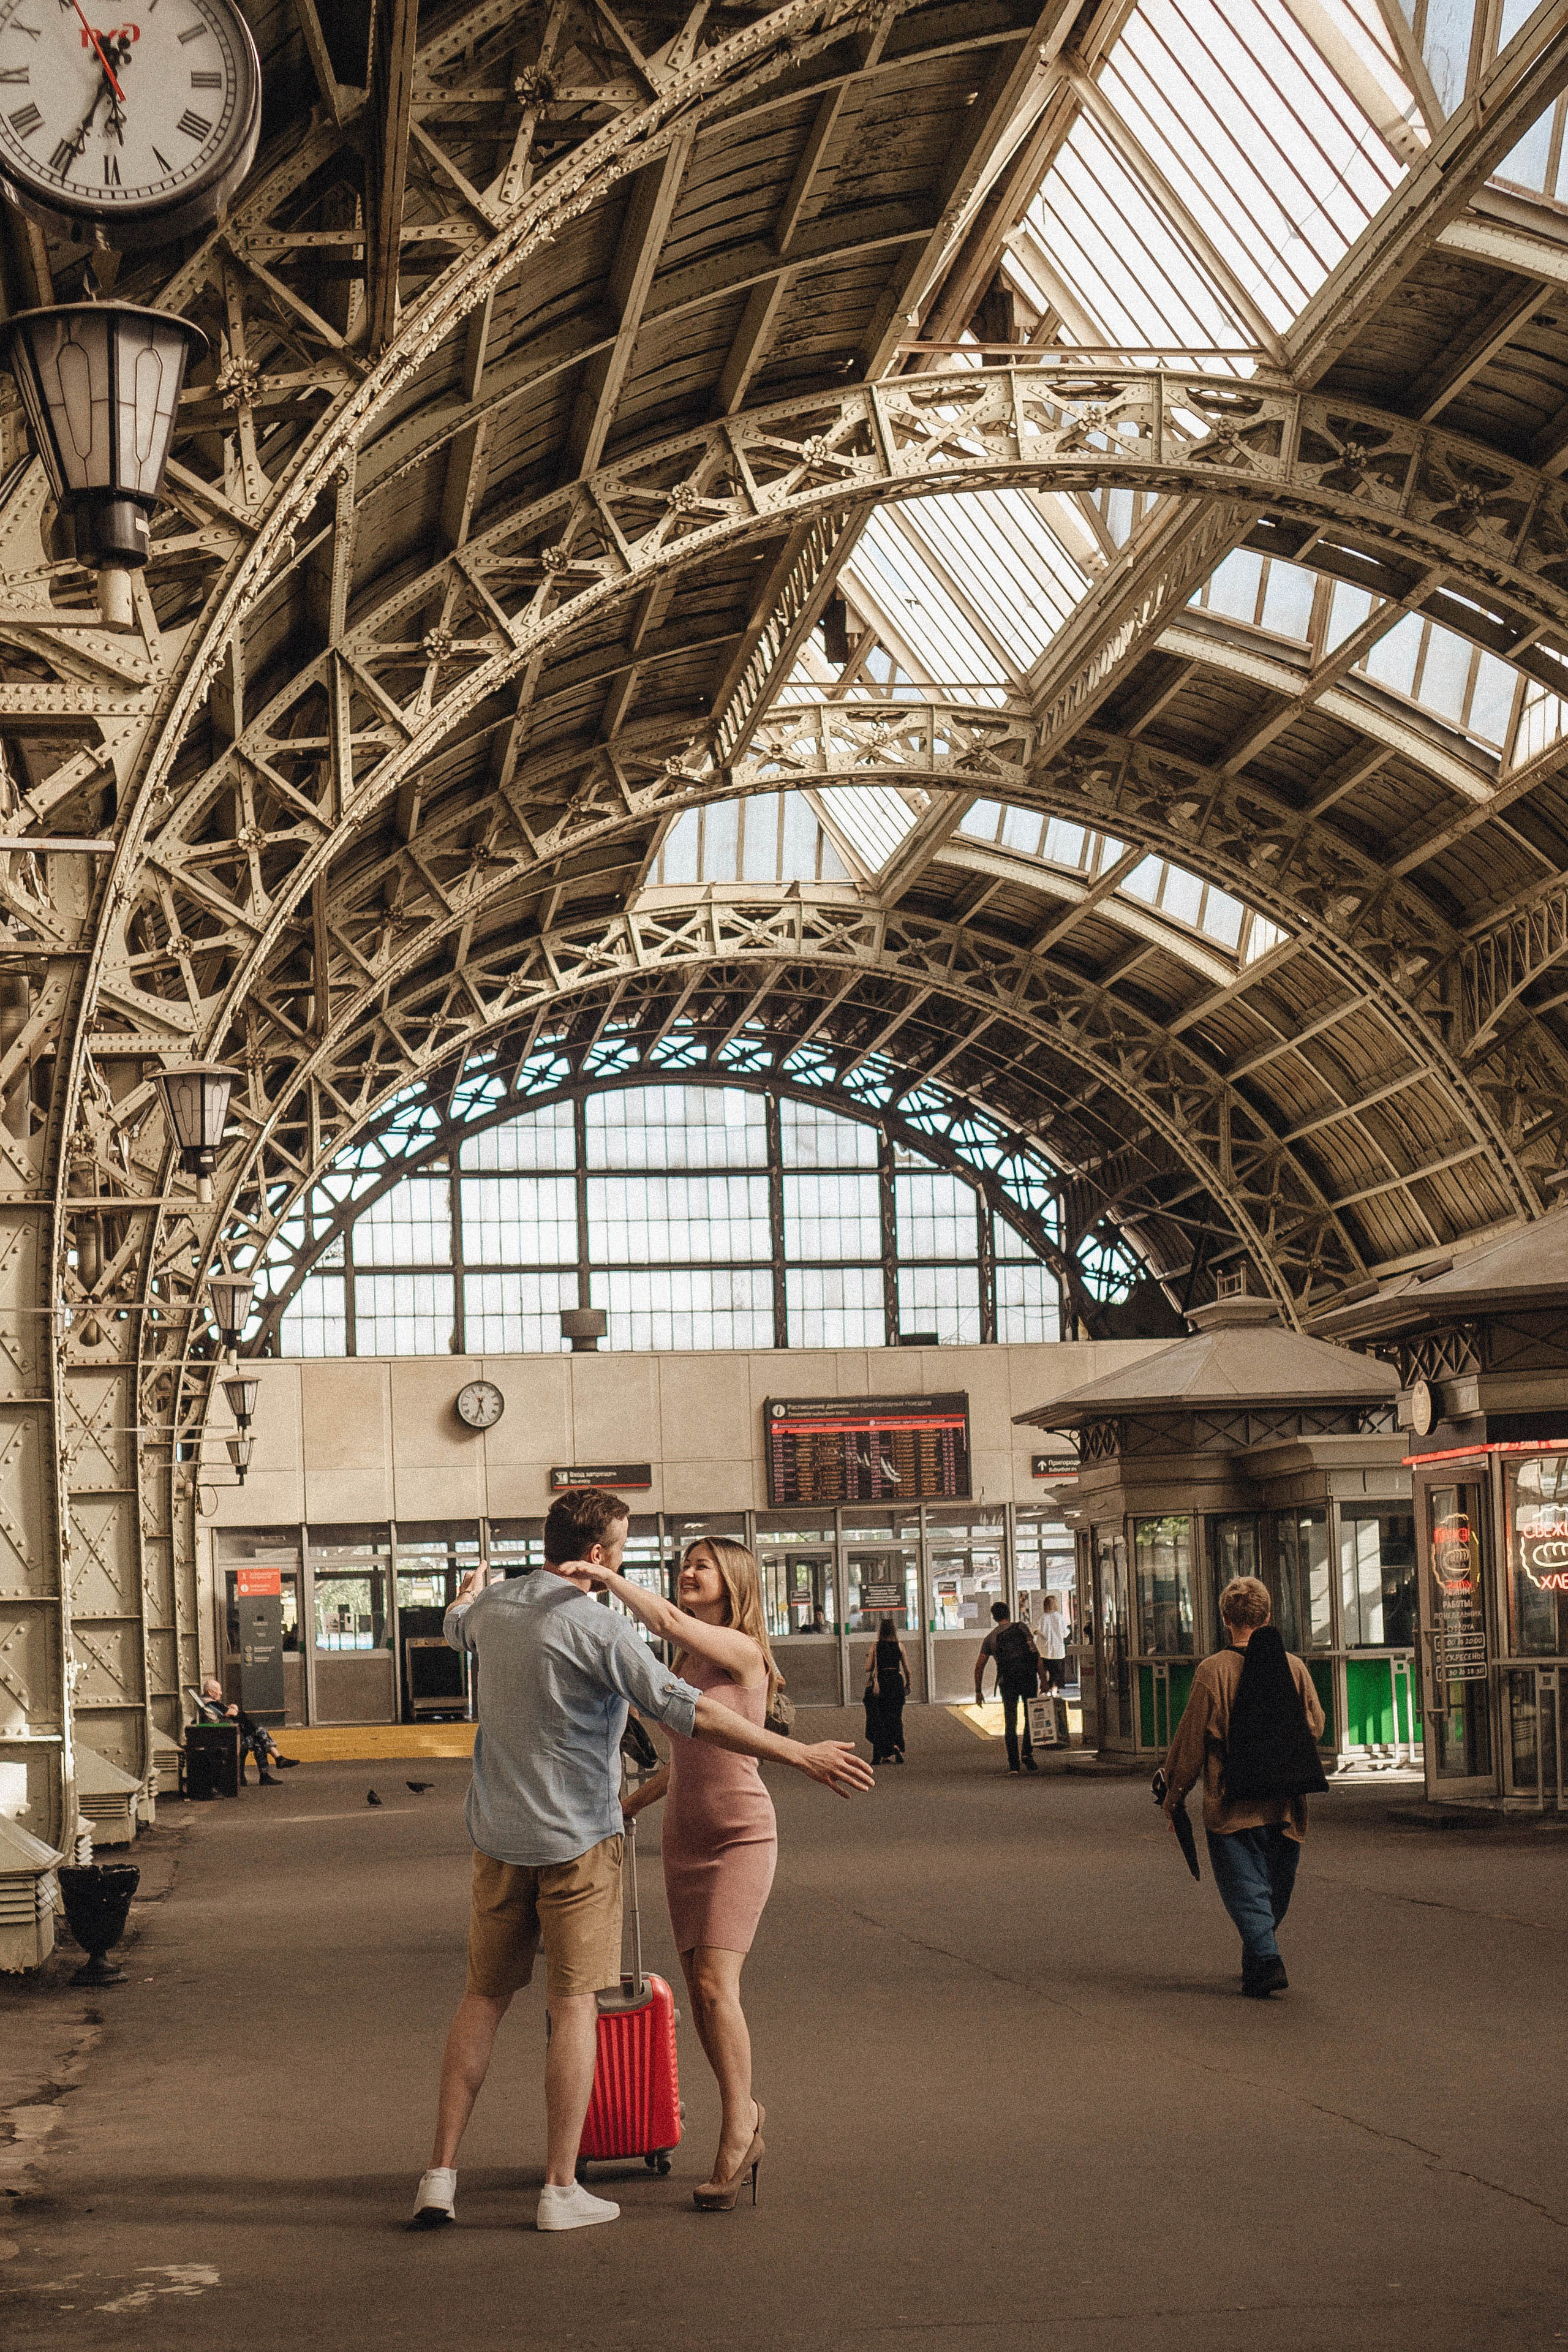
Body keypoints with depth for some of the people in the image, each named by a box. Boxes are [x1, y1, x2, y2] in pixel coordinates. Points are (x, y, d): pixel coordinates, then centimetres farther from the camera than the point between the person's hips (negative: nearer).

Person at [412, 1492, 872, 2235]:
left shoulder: (493, 1606, 3)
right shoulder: (596, 1626, -18)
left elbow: (456, 1628, 29)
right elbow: (690, 1713, -22)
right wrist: (801, 1755, -18)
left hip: (500, 1834, 6)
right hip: (577, 1837, -6)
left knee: (484, 1996, 12)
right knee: (573, 2005, 2)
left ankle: (441, 2174, 9)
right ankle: (561, 2188, 5)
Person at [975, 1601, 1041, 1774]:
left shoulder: (990, 1638, 12)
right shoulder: (1021, 1628, 4)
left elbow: (979, 1665, 8)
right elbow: (1035, 1653, -6)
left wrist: (978, 1691, 14)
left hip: (1007, 1682, 2)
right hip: (1028, 1678, -2)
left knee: (1010, 1722, 8)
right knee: (1031, 1718, 12)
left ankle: (1013, 1764, 5)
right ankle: (1028, 1753, -5)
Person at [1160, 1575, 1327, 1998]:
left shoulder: (1214, 1670, -10)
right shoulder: (1294, 1667, 0)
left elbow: (1190, 1740, -6)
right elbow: (1316, 1725, 12)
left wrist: (1173, 1796, 5)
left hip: (1232, 1806, -4)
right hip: (1286, 1806, 4)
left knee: (1245, 1888, -1)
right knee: (1276, 1891, 18)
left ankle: (1266, 1961, -18)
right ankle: (1258, 1958, 29)